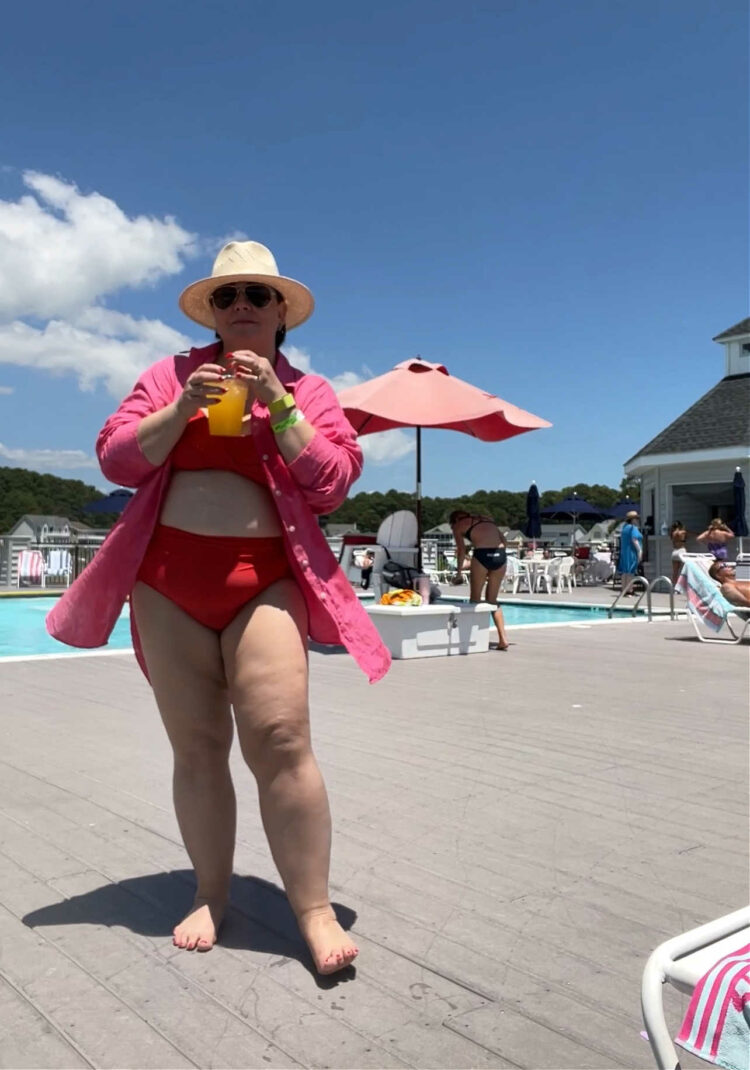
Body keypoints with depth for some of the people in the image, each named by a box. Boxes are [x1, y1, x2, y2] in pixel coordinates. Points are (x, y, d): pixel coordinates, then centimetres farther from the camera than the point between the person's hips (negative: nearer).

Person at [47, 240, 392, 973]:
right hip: (168, 579, 2)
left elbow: (334, 483, -4)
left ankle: (315, 909, -3)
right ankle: (209, 894, 22)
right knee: (196, 744, 7)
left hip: (264, 579, -2)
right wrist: (183, 407, -10)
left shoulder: (308, 391, 9)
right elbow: (116, 459, 4)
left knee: (279, 738, -14)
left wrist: (278, 405, -11)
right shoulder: (171, 373, 12)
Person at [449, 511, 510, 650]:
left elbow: (461, 550, 5)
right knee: (492, 600, 16)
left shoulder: (458, 525, 13)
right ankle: (503, 638, 9)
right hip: (500, 555, 4)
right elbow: (503, 541, 18)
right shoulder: (488, 519, 26)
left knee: (475, 599, 12)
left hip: (482, 555, -4)